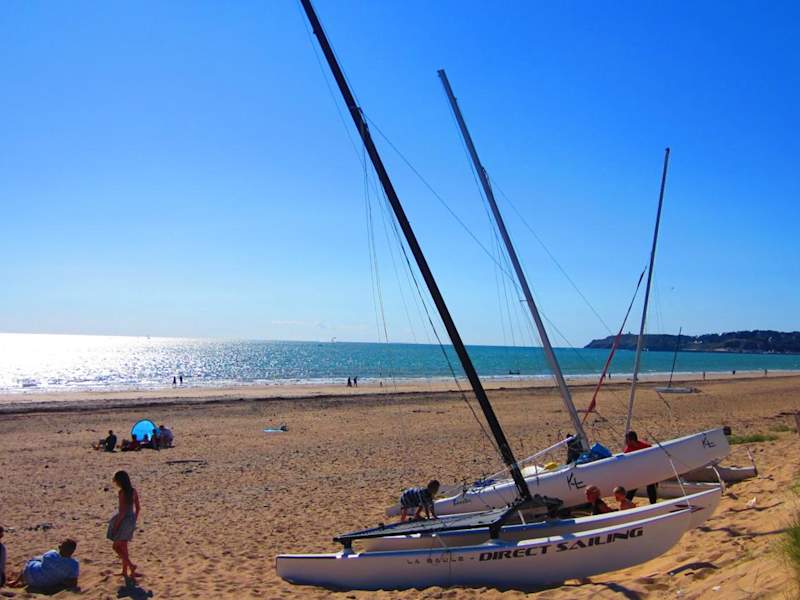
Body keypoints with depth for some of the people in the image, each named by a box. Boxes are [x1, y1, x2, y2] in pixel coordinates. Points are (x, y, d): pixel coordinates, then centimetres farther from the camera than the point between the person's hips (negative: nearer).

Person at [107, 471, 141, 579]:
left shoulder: (122, 492, -19)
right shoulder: (133, 491, 4)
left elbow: (122, 511, -21)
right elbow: (138, 508, 10)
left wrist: (115, 525, -14)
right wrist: (134, 520, 20)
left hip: (123, 520, -8)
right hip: (131, 520, 8)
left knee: (116, 547, 5)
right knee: (123, 547, 18)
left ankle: (131, 565, -5)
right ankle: (125, 571, 24)